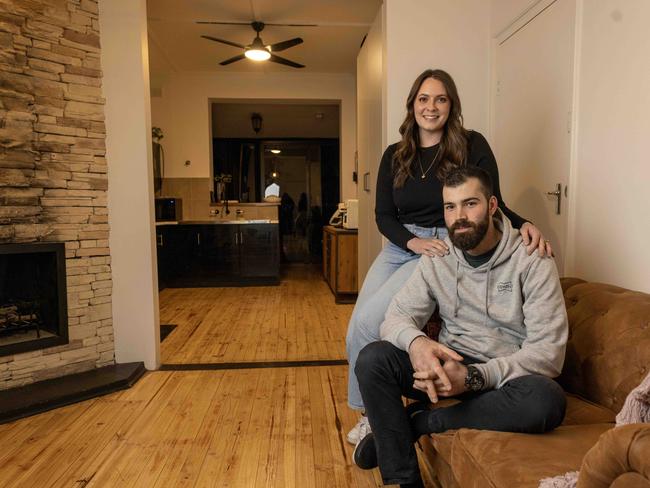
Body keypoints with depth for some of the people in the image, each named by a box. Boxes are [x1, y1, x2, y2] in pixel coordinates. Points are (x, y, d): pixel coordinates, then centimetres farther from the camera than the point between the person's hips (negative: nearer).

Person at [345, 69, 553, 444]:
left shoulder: (472, 146, -1)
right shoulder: (395, 156, 10)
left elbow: (493, 205, -1)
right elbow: (383, 215, 5)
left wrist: (524, 224, -22)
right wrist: (414, 242, -13)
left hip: (447, 248, -5)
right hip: (399, 247, 5)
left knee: (368, 322, -19)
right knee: (357, 330, -5)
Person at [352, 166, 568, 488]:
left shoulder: (532, 262, -12)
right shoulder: (437, 259, 0)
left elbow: (548, 351, -17)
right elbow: (397, 316, -4)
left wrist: (475, 376, -30)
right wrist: (416, 342, -29)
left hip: (507, 375, -2)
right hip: (451, 364, 2)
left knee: (546, 400, -36)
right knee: (372, 358, -21)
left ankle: (416, 421, -17)